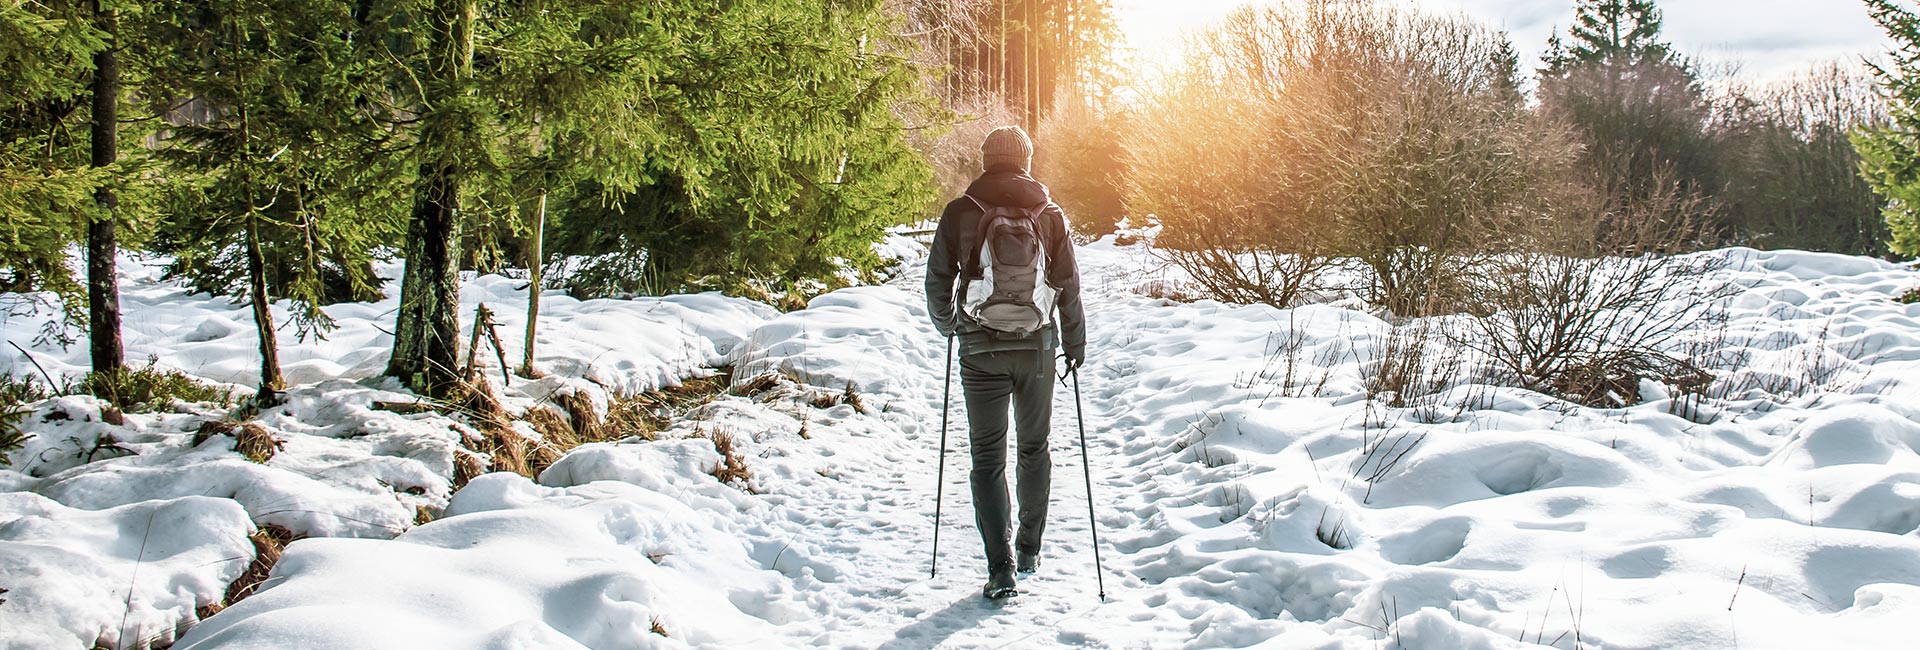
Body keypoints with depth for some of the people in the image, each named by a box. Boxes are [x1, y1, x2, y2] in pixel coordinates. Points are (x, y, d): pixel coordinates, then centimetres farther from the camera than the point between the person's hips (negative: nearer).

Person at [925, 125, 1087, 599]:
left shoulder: (960, 213, -2)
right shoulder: (1049, 214, 2)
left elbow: (938, 281, 2)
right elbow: (1069, 285, 3)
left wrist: (947, 326, 21)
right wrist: (1075, 344, 15)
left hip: (981, 350, -2)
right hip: (1038, 348, 2)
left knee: (987, 457, 3)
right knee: (1034, 448, 18)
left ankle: (1001, 569, -4)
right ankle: (1029, 549, 28)